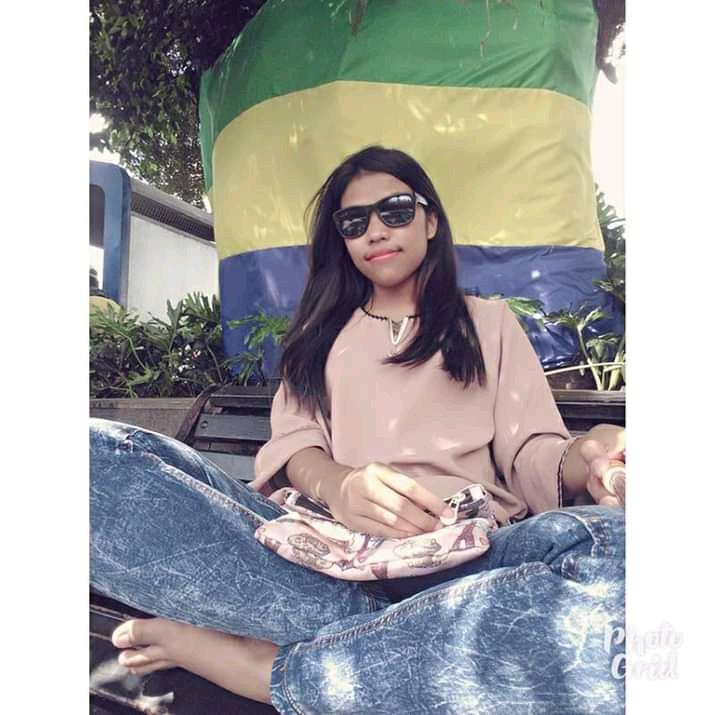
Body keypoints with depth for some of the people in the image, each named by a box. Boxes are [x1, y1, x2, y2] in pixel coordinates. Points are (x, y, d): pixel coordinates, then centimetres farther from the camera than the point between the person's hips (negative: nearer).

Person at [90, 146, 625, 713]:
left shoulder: (490, 321, 20)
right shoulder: (321, 333, 23)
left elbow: (533, 452, 10)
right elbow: (293, 444, 8)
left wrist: (585, 458, -15)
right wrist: (337, 486, -17)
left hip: (468, 558, 0)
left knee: (613, 547, -35)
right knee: (103, 455, -20)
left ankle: (268, 666, -23)